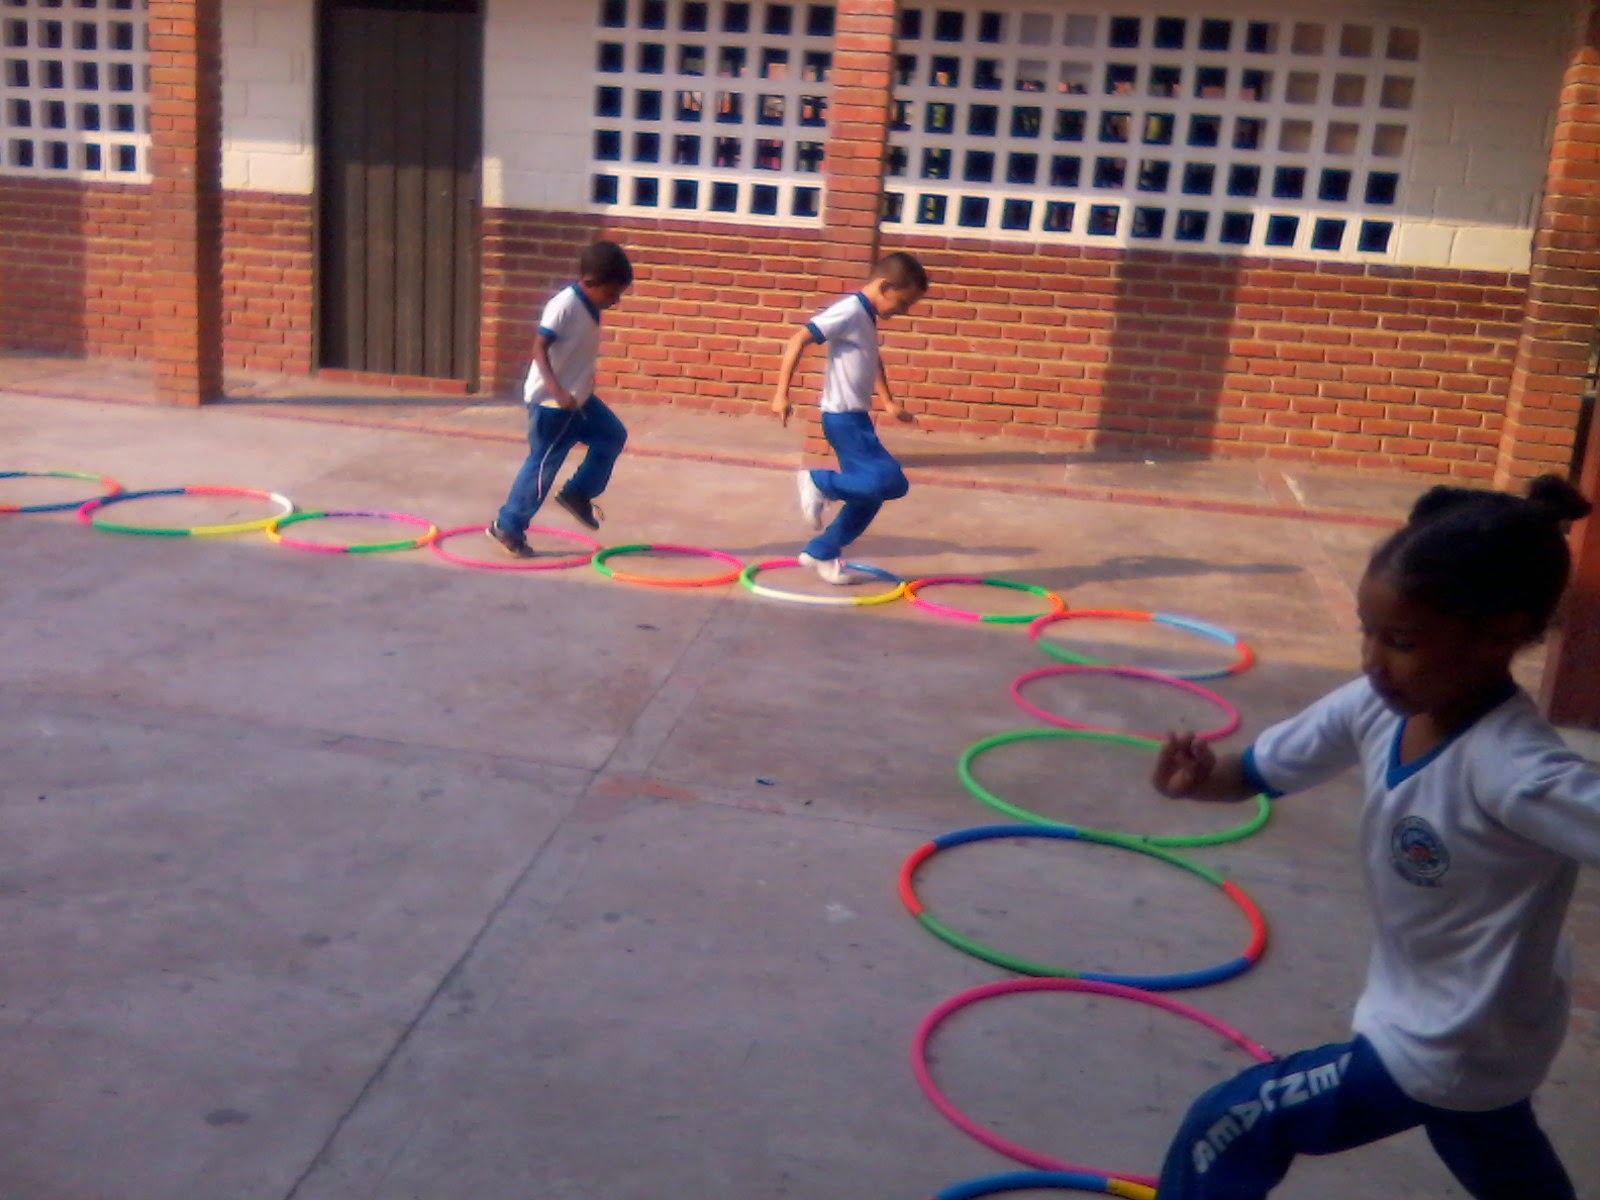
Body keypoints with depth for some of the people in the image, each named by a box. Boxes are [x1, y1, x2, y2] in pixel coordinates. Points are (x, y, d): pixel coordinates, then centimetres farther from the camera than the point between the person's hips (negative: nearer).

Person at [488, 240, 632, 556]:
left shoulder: (589, 307, 4)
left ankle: (577, 494, 26)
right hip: (551, 402, -9)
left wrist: (585, 381, 25)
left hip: (578, 397, 9)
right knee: (543, 465, -2)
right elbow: (539, 348, -25)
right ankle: (508, 526, 10)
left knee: (612, 436, 15)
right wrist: (558, 392, -32)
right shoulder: (564, 305, -22)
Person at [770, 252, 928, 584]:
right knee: (892, 482, -17)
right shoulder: (850, 311, -15)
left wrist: (889, 403, 33)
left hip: (857, 417, 10)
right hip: (843, 418, -10)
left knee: (870, 492, 10)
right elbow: (799, 340, -21)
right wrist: (781, 394, -24)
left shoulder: (868, 316, 14)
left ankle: (823, 553, 20)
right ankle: (818, 482, -4)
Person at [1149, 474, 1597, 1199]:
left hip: (1443, 1046, -8)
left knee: (1227, 1132, -4)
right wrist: (1200, 779, -26)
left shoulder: (1513, 770, -35)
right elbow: (1258, 771, -7)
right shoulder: (1376, 707, -14)